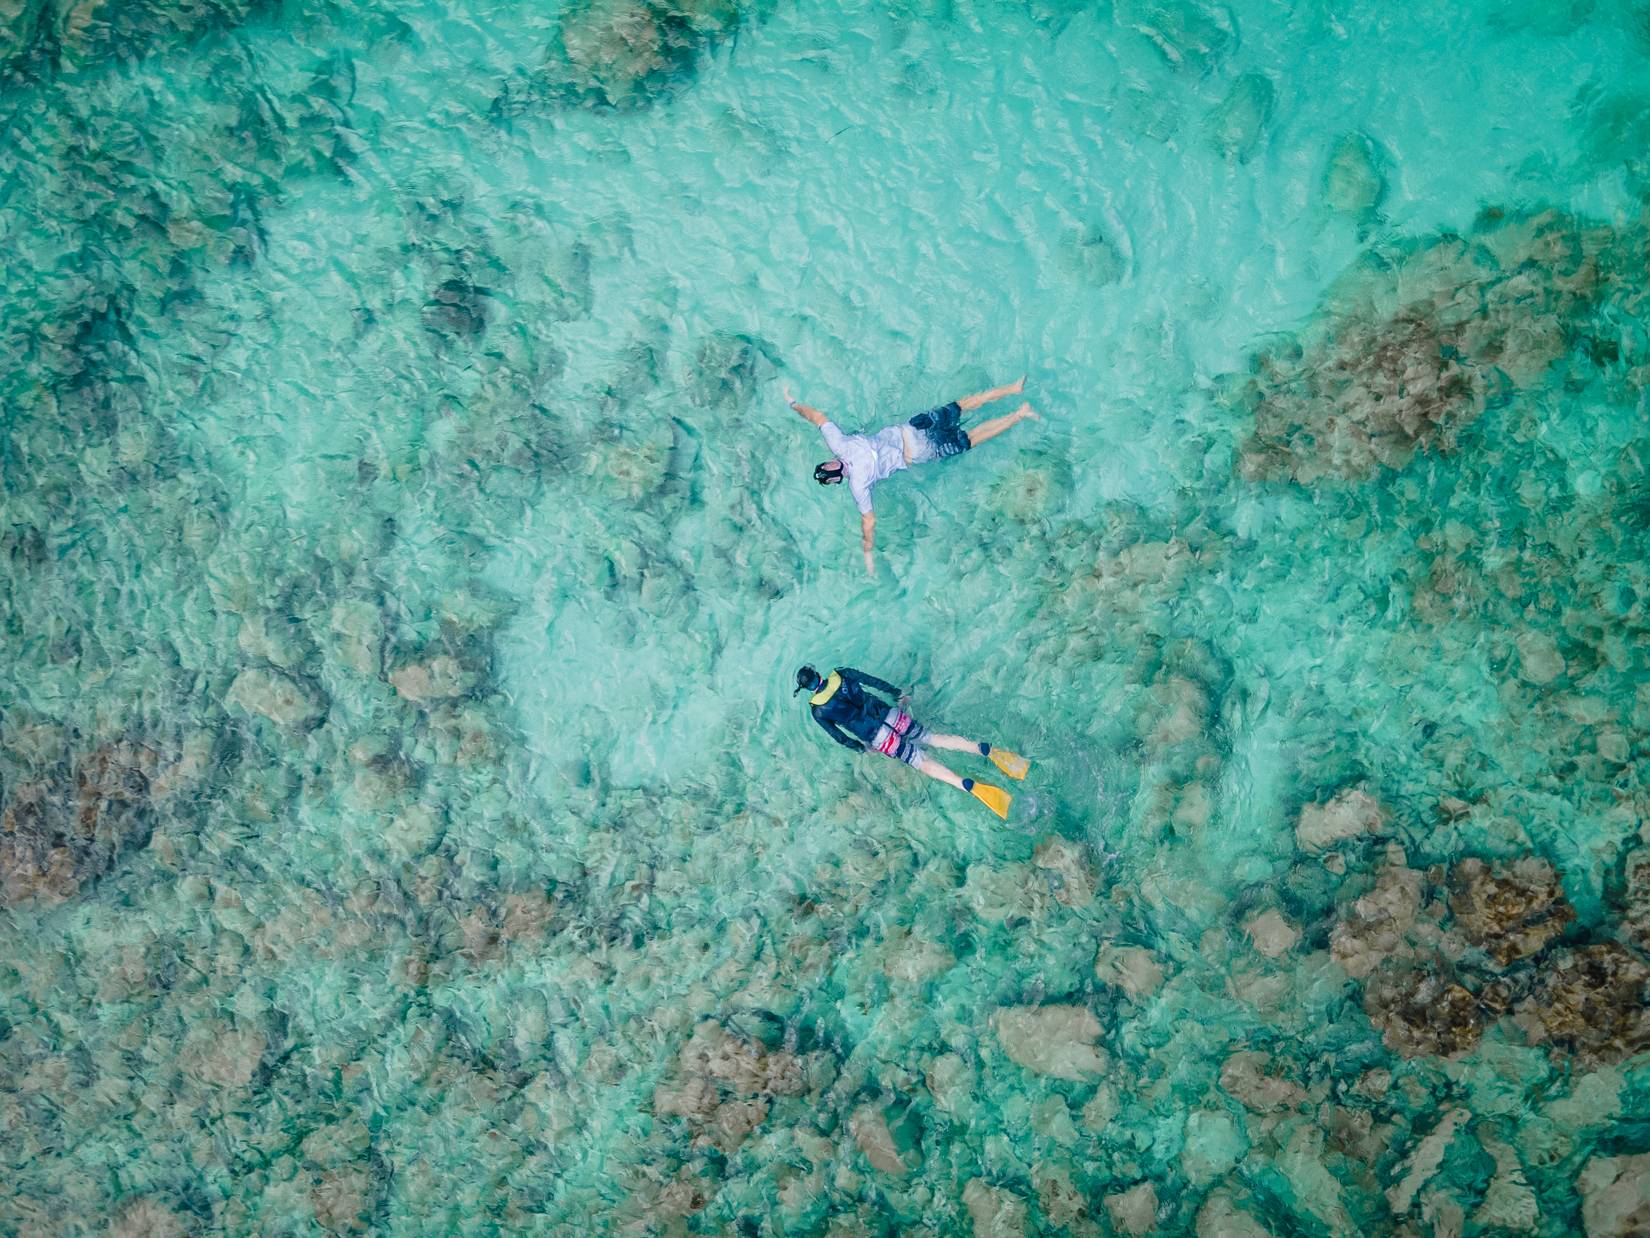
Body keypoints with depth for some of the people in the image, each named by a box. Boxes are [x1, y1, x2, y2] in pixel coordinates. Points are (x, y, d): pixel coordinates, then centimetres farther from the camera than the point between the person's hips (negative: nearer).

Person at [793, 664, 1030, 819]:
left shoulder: (818, 711, -1)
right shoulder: (841, 674, 4)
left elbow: (840, 737, 7)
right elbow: (874, 681, 9)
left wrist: (862, 747, 23)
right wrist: (897, 693, 23)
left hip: (878, 738, -3)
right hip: (889, 715, 3)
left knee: (923, 762, -2)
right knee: (936, 739, 9)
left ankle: (971, 787, -19)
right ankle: (986, 749, -10)